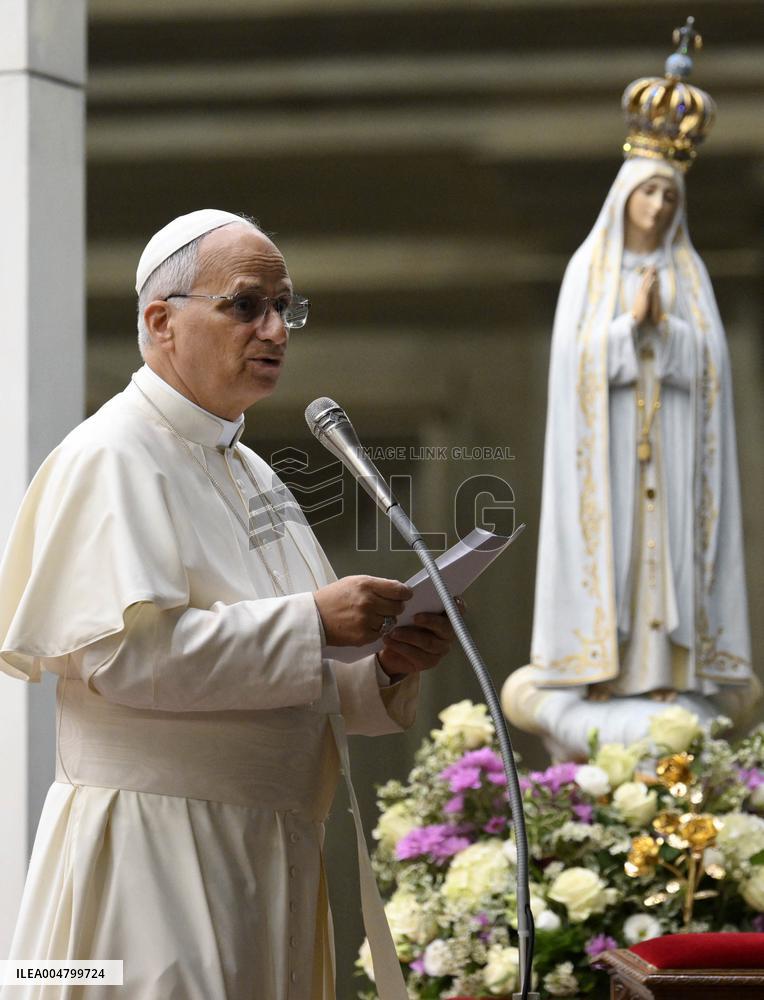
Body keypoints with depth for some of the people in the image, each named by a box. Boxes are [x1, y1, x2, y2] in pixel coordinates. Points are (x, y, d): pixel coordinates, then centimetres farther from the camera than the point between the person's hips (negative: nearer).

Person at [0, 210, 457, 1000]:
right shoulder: (114, 459, -9)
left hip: (264, 859, 9)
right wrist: (311, 621, -22)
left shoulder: (245, 472, 19)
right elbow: (125, 650, -22)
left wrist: (384, 672, 2)